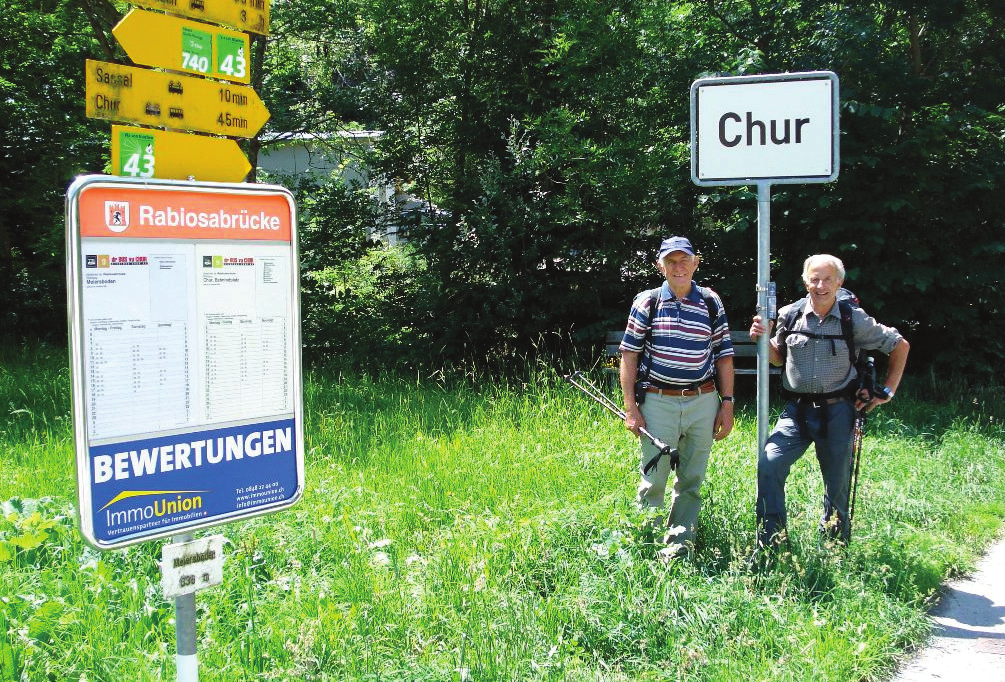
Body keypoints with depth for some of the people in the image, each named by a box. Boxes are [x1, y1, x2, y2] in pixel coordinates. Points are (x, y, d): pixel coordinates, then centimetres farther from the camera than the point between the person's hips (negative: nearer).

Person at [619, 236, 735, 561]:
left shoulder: (711, 303, 5)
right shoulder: (647, 302, 0)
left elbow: (724, 355, 9)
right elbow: (629, 354, 1)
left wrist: (727, 404, 4)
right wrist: (630, 407, -4)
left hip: (703, 402, 2)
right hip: (658, 402, -2)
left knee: (691, 480, 8)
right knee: (653, 480, 1)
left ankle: (678, 543, 18)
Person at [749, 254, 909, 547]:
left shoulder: (854, 319, -4)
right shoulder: (789, 315, 0)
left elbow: (900, 346, 8)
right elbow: (778, 358, 16)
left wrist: (887, 392, 6)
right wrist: (762, 338, -4)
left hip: (838, 411, -1)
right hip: (797, 409, 1)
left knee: (837, 484, 8)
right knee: (769, 463, -17)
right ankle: (770, 543, -7)